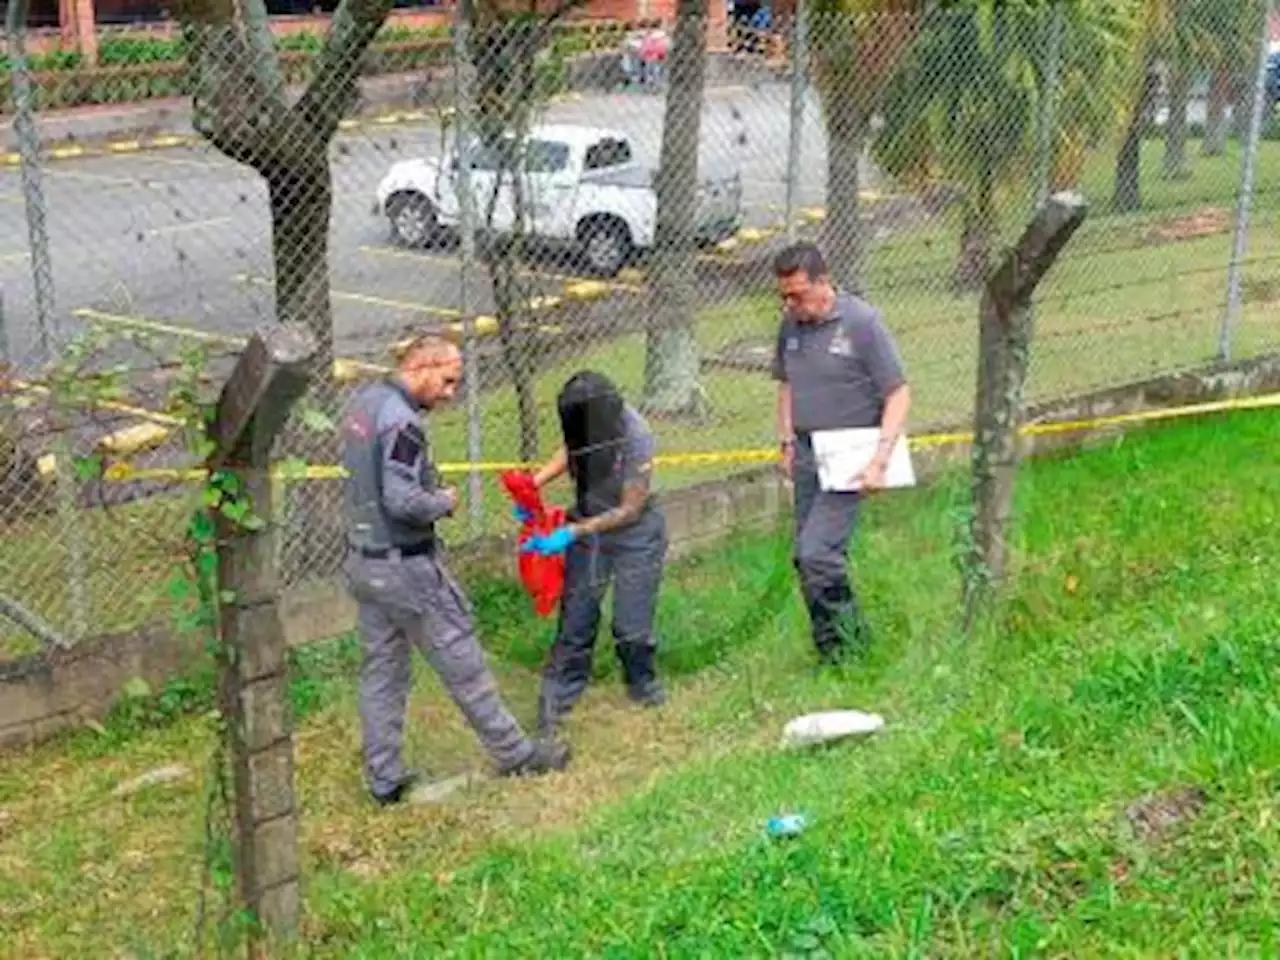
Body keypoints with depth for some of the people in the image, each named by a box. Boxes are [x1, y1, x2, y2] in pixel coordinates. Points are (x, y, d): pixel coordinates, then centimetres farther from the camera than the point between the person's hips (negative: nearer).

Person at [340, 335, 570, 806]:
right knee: (462, 662, 5)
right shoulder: (401, 420, -22)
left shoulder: (363, 403, 8)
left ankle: (384, 779, 19)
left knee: (381, 669, 13)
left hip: (363, 561, 9)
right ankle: (513, 752, 18)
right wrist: (444, 503, -9)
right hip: (406, 567, -9)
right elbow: (402, 499, -28)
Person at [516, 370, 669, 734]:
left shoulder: (635, 440, -31)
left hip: (633, 533, -4)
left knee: (632, 623, 2)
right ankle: (558, 694, 15)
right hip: (587, 526, 4)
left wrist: (573, 533, -25)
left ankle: (642, 683, 30)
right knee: (576, 613, 4)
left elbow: (629, 510, -22)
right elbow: (570, 451, 8)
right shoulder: (588, 421, -16)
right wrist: (535, 483, -9)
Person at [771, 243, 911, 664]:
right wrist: (787, 442, 15)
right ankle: (830, 650, 20)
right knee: (804, 557, 8)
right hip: (808, 453, 7)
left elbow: (898, 393, -11)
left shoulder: (862, 322, -13)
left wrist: (880, 460, -18)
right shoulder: (791, 323, 5)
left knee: (818, 552, -16)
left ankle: (851, 639, 3)